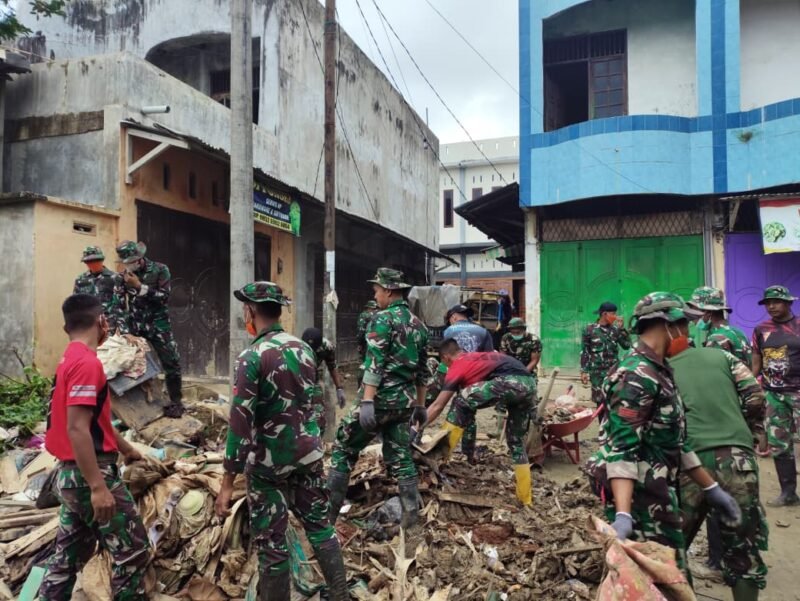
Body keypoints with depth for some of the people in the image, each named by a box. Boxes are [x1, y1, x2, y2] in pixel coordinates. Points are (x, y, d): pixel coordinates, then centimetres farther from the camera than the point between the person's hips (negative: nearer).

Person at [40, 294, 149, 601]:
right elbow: (77, 429, -25)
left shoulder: (70, 360, 13)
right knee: (133, 550, 2)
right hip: (90, 474, -10)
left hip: (70, 473, 10)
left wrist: (128, 449, 34)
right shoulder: (87, 363, -19)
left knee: (68, 555, 17)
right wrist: (99, 487, -26)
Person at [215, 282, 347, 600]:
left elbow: (240, 421, -20)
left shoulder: (252, 356, -17)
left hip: (269, 462, -6)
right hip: (308, 453, 6)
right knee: (319, 524, 18)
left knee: (271, 541, 7)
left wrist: (228, 481, -16)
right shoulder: (304, 348, 3)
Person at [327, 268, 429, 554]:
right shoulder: (418, 323, 13)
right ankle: (412, 524, 10)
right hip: (404, 400, 7)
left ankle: (328, 513, 10)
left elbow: (374, 364, -19)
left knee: (343, 449, 7)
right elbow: (422, 369, 17)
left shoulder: (383, 319, -10)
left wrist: (367, 402, -22)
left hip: (380, 398, -7)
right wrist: (420, 404, 23)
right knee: (400, 459, 10)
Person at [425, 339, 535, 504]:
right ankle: (525, 499, 27)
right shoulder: (477, 357, 33)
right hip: (530, 384, 8)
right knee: (516, 441, 20)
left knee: (461, 403, 5)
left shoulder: (457, 367, 12)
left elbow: (438, 406, 13)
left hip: (510, 382, -8)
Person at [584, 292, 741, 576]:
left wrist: (711, 488, 22)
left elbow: (675, 441, 19)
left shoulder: (658, 372, 13)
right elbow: (621, 447, -27)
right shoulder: (636, 375, -18)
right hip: (639, 498, -10)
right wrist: (622, 514, -37)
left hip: (656, 493, 10)